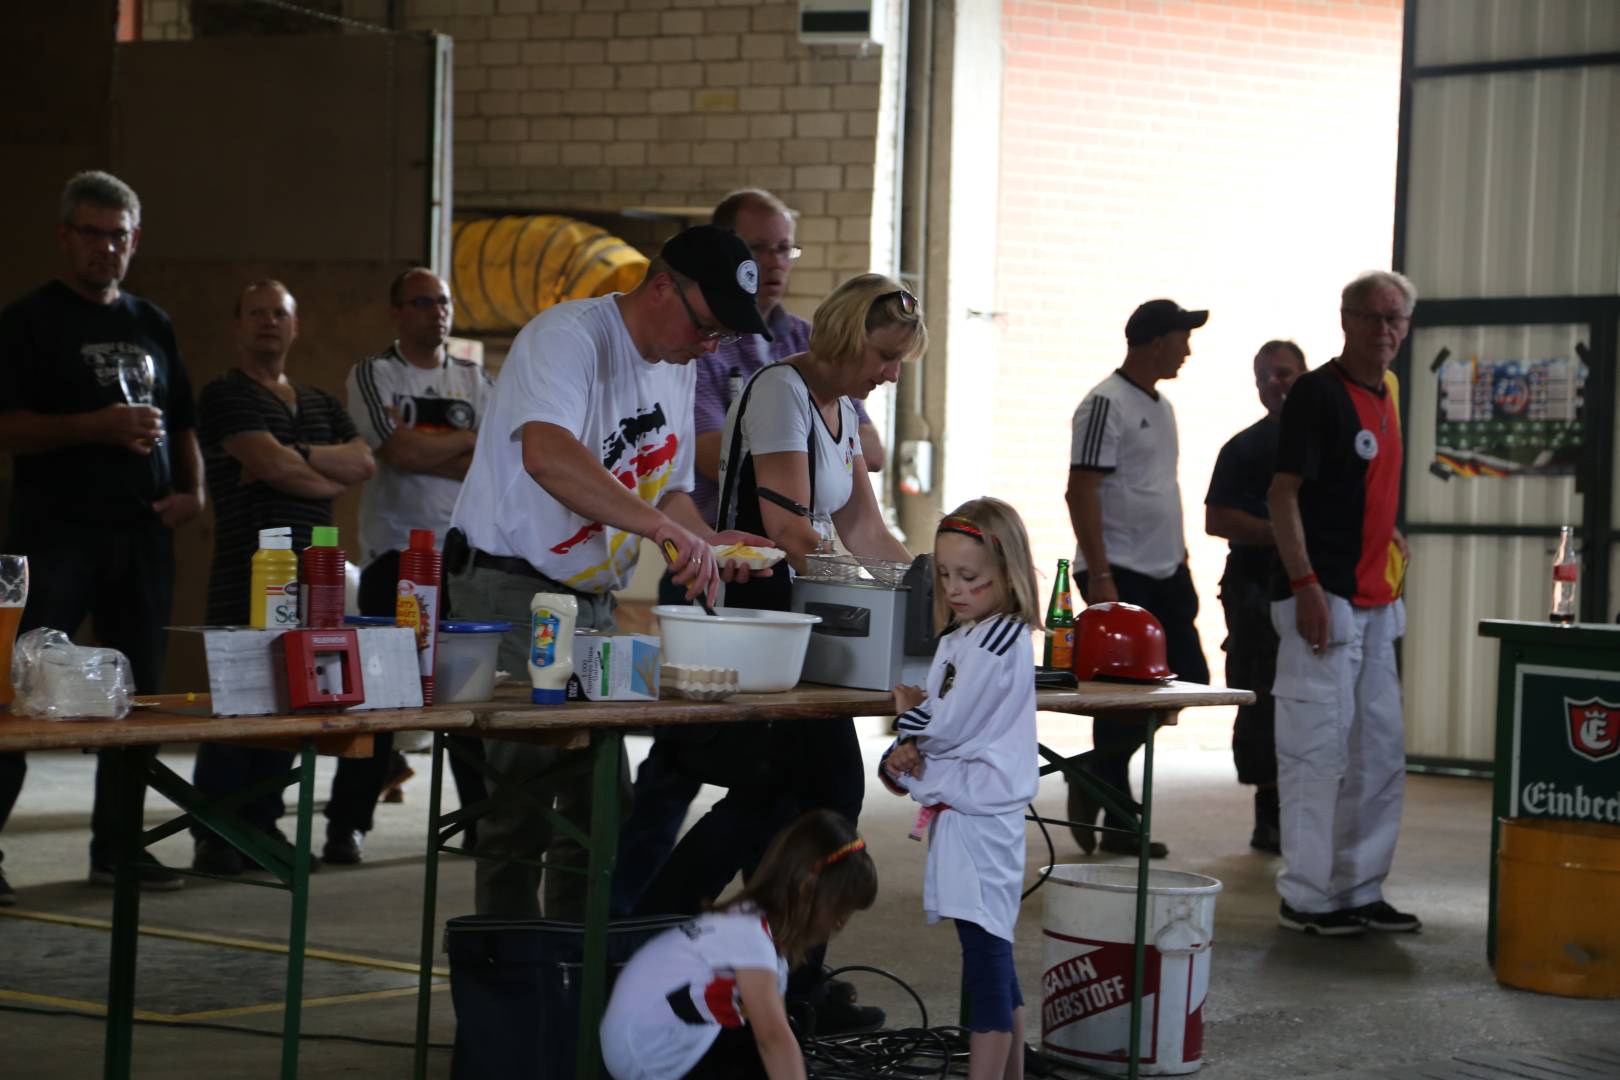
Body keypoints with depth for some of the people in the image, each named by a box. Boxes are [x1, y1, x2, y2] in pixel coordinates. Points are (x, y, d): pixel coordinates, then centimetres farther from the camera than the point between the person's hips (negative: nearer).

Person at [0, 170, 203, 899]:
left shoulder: (152, 325, 17)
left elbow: (182, 423, 22)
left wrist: (193, 489, 5)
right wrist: (98, 427, -20)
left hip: (142, 531, 6)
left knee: (137, 692, 7)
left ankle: (116, 844, 15)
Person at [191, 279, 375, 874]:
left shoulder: (321, 404, 22)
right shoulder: (225, 396, 1)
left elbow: (364, 462, 7)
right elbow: (272, 463, -12)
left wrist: (300, 457, -7)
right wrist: (328, 478, 4)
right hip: (247, 572, -6)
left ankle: (262, 825, 12)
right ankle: (213, 836, -3)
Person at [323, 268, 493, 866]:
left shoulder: (476, 381, 14)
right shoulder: (372, 375, 5)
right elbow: (399, 450, -11)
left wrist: (426, 450, -9)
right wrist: (469, 440, -3)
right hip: (397, 552, -3)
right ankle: (346, 824, 2)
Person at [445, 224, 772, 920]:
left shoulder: (678, 368, 12)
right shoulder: (568, 337, -17)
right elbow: (546, 454, -36)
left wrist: (706, 543, 0)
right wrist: (663, 526, -42)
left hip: (592, 601, 9)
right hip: (510, 588, -9)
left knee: (601, 800, 10)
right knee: (525, 792, -9)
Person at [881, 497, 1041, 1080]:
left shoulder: (997, 642, -15)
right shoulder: (960, 638, 15)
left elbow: (944, 725, -18)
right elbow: (940, 730, 16)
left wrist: (907, 708, 3)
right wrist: (900, 758, -5)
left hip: (977, 815, -10)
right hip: (961, 810, 10)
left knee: (986, 953, -8)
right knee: (993, 954, 16)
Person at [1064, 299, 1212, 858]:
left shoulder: (1161, 406, 17)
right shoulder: (1106, 403, -11)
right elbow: (1081, 492, -16)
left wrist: (1183, 562, 18)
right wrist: (1100, 575, -21)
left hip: (1164, 573, 9)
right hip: (1120, 575, -9)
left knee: (1188, 677, 6)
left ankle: (1094, 773, 18)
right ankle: (1116, 820, 7)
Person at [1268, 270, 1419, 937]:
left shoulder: (1384, 394, 15)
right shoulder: (1317, 392, -11)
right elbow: (1282, 495, -16)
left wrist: (1389, 536, 15)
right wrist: (1306, 585, -22)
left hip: (1374, 601, 9)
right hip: (1323, 599, -9)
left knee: (1381, 752, 13)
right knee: (1319, 748, -6)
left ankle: (1360, 891, 22)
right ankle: (1305, 898, 2)